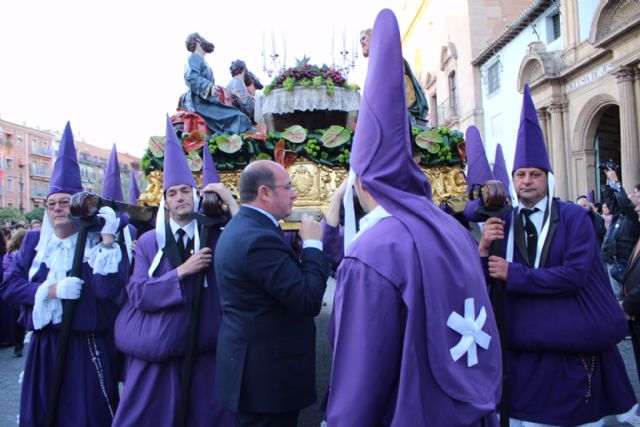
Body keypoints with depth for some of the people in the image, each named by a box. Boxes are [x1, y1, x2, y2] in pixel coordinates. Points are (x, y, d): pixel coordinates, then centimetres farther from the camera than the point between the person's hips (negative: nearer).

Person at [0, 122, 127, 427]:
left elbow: (107, 289, -19)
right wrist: (51, 290, -15)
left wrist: (108, 239, -25)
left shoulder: (96, 242, -5)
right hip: (44, 345, 3)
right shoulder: (34, 240, 6)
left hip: (88, 346, -3)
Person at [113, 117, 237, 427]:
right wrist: (182, 271, -18)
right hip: (156, 352, 0)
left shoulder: (217, 237, 1)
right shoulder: (149, 242, 1)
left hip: (205, 351, 0)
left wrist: (229, 200, -17)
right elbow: (137, 294, -7)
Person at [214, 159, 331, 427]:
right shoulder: (260, 238, -25)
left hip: (252, 363, 10)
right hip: (268, 370, -10)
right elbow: (309, 301, -26)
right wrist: (313, 244, -15)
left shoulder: (239, 227, 8)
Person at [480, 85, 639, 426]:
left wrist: (513, 274, -18)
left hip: (575, 344, -2)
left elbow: (574, 274, -19)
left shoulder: (574, 217, -6)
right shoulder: (502, 224, 4)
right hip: (524, 347, 3)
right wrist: (483, 248, -17)